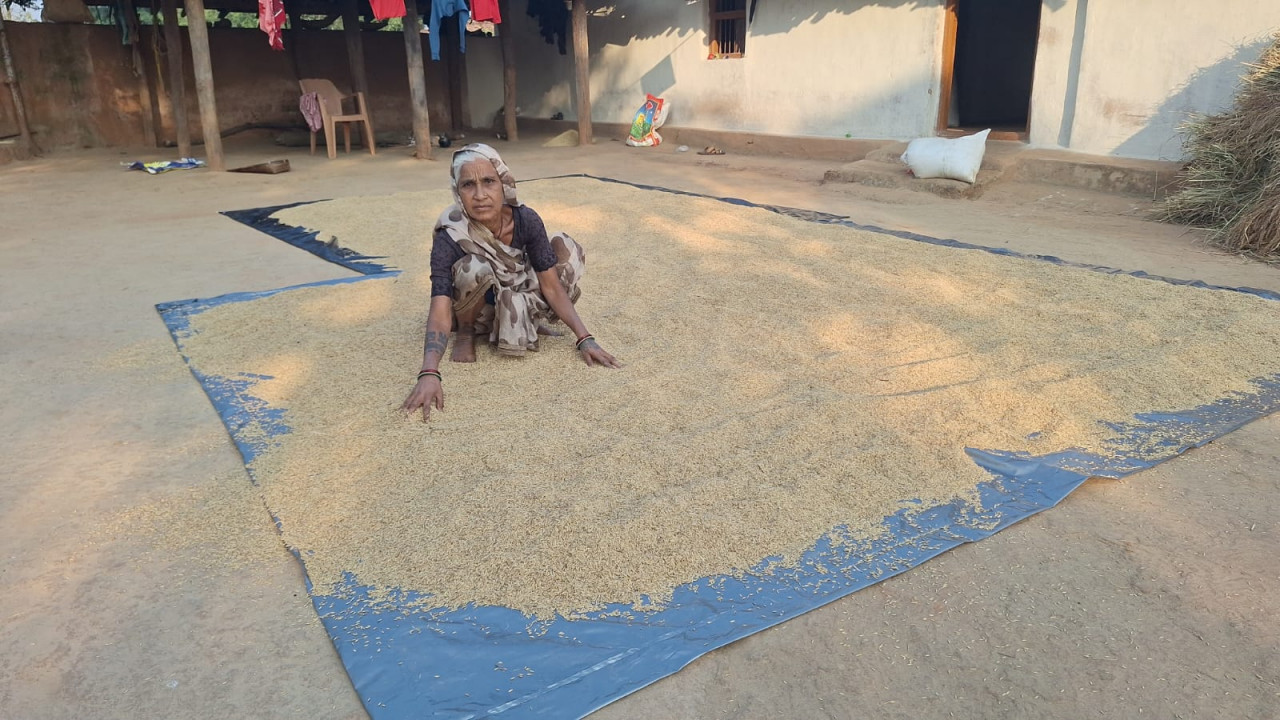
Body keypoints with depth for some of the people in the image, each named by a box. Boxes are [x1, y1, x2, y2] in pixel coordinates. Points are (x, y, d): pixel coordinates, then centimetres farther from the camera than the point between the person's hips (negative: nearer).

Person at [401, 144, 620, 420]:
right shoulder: (449, 239, -32)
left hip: (517, 299, 4)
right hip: (476, 307, -3)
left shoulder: (526, 220, -24)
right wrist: (429, 373, -57)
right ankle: (467, 333, -6)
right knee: (474, 268, -37)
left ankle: (531, 320, 4)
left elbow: (552, 285, -18)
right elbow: (440, 312, -41)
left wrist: (584, 338, -26)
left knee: (565, 247, -14)